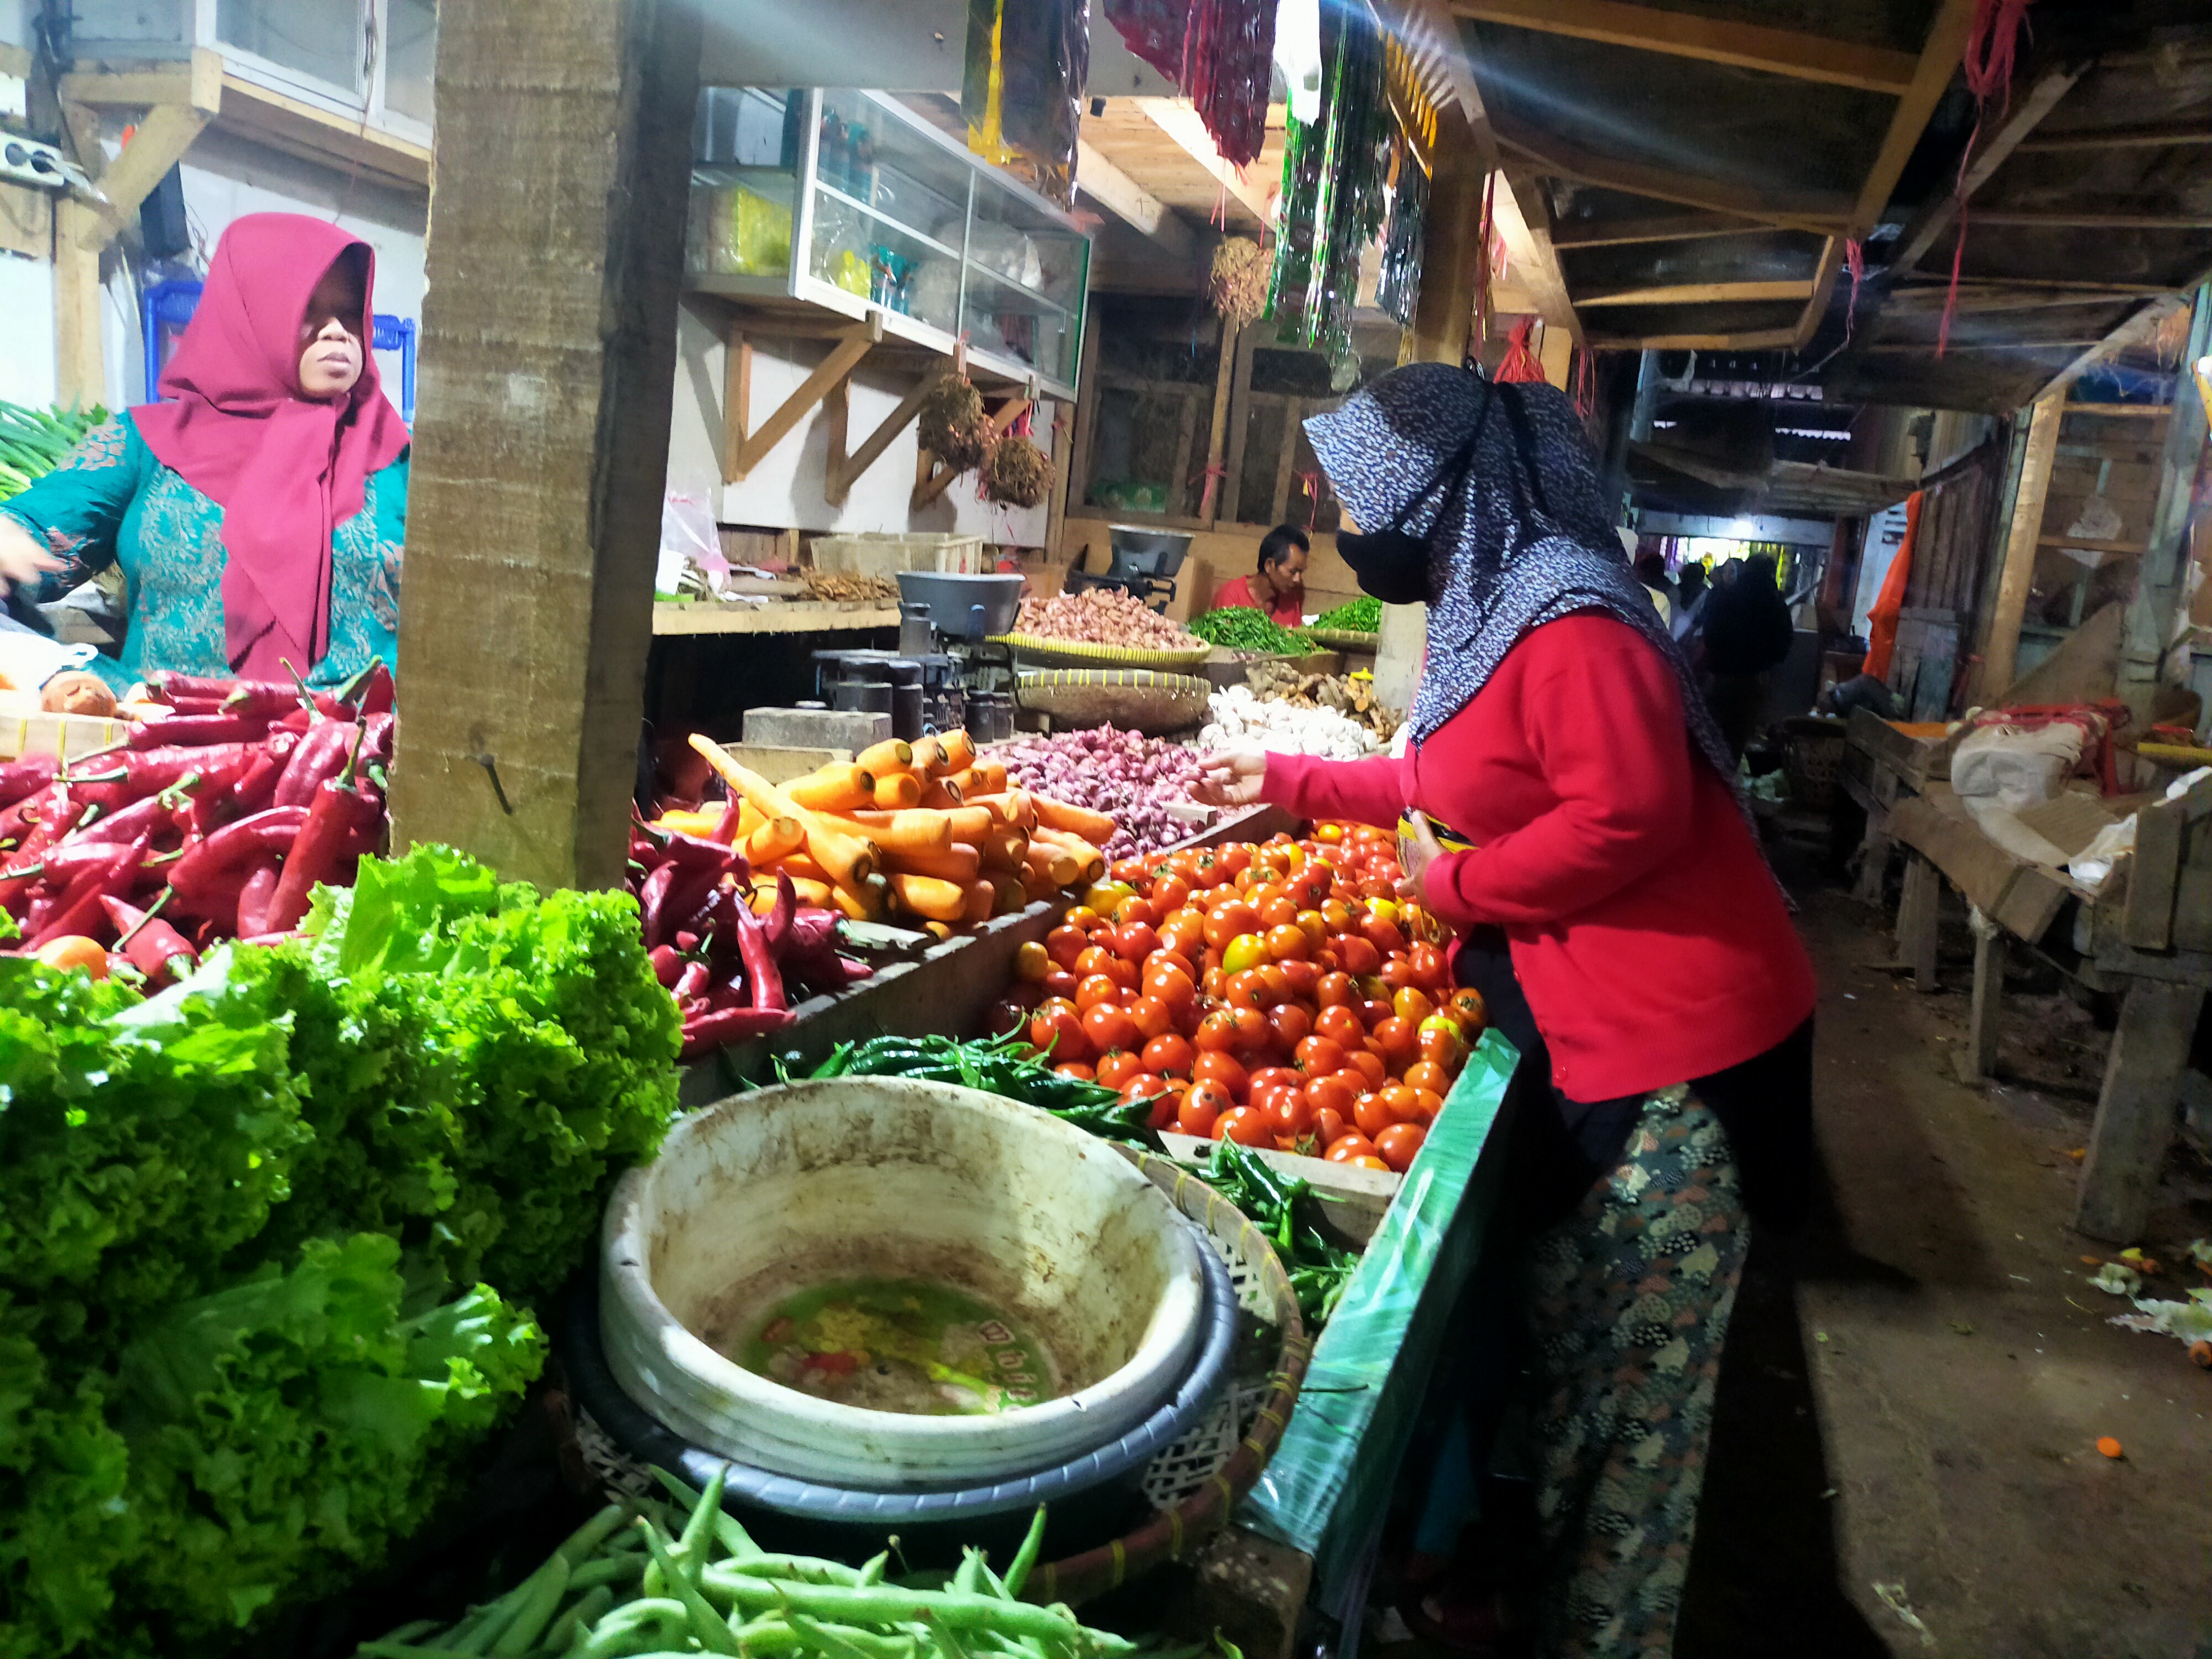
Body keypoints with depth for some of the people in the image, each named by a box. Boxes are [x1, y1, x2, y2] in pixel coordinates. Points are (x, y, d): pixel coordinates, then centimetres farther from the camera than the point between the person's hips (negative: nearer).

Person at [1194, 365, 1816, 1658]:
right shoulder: (1490, 608, 13)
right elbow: (1448, 785, 27)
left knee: (1625, 1369, 4)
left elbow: (1629, 815, -28)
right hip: (1585, 1023, 10)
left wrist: (1456, 889, -15)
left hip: (1672, 1037, -10)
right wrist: (1287, 780, 29)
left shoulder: (1567, 618, -18)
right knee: (1568, 1329, 21)